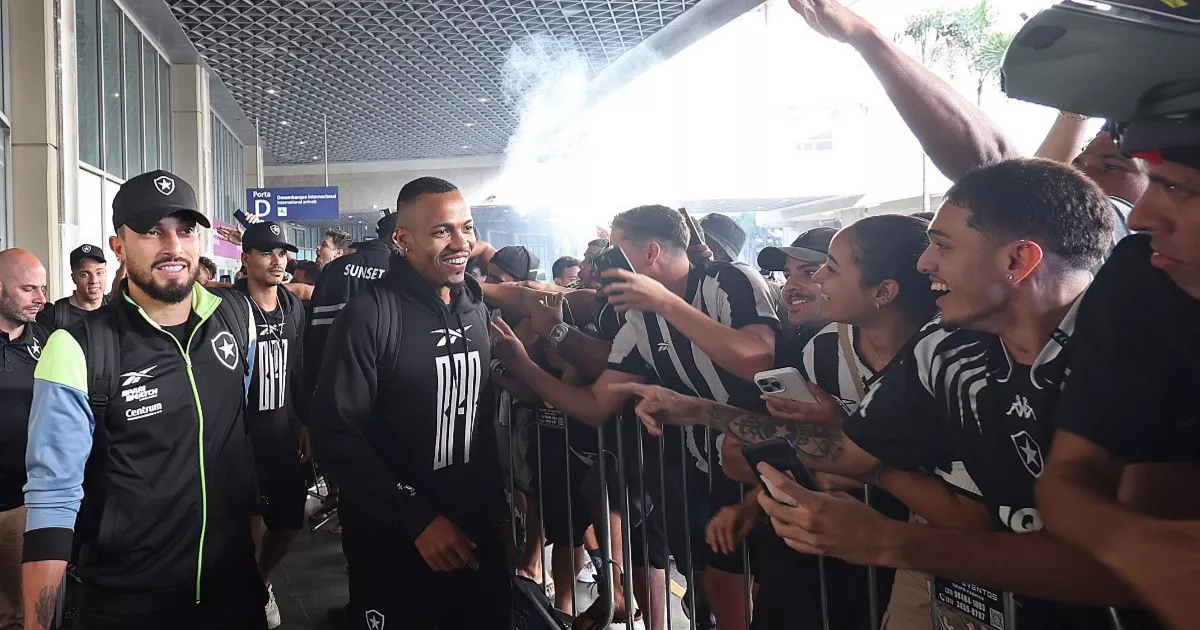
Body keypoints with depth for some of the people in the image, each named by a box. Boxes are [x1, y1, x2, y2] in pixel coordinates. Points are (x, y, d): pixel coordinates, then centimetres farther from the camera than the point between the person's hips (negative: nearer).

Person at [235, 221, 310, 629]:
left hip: (286, 434, 6)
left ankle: (261, 582, 40)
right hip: (242, 436, -6)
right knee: (248, 524, 0)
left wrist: (306, 423, 11)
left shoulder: (293, 307, 7)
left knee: (289, 523, 13)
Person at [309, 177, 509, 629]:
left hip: (478, 532, 6)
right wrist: (416, 521, -18)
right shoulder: (370, 315, -15)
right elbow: (336, 433, -17)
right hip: (394, 542, -5)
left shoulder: (477, 309, 6)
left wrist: (497, 503, 8)